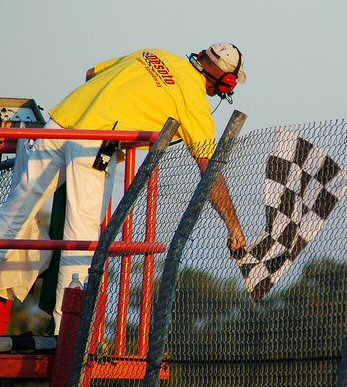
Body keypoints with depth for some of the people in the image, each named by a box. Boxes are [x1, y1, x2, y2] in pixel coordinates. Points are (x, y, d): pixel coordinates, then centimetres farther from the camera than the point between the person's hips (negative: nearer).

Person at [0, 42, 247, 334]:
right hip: (95, 143, -6)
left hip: (60, 119, 6)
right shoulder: (195, 99, 6)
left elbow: (93, 73, 30)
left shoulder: (153, 55, 23)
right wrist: (234, 226, 9)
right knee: (83, 234, -2)